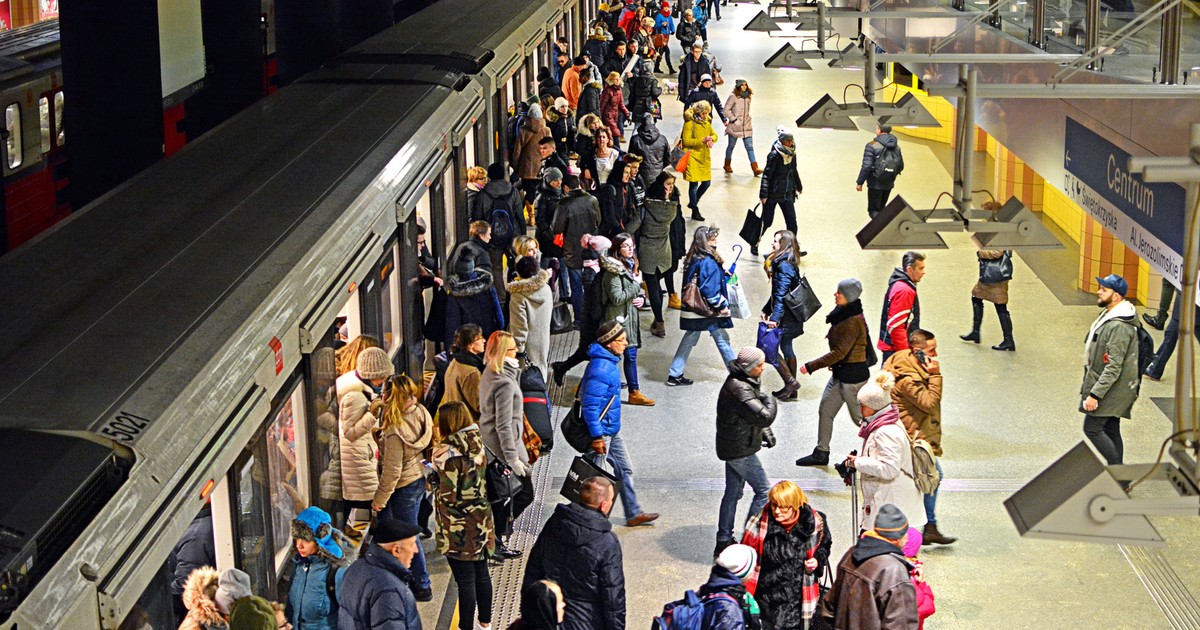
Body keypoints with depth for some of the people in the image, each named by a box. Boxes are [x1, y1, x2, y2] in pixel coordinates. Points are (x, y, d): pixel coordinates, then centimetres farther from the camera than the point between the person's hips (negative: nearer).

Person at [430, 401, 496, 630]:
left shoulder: (448, 453, -22)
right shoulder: (477, 444, 0)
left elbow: (447, 496, -22)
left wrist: (432, 474, -5)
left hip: (459, 528, -7)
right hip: (481, 523, 7)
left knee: (465, 581, 2)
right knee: (481, 573, 20)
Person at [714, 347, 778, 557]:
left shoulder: (746, 383, 8)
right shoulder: (740, 389, -26)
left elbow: (754, 413, 20)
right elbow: (764, 416, -30)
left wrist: (766, 433, 9)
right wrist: (770, 401, -11)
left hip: (733, 446, 10)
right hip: (740, 449, -10)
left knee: (733, 493, 15)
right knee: (764, 491, -1)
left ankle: (723, 542, 22)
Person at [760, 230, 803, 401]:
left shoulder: (784, 266, -20)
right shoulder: (785, 263, 12)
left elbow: (781, 294, -27)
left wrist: (775, 317, -31)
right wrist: (766, 310, 21)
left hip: (786, 316, -10)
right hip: (790, 317, 10)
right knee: (786, 348, 16)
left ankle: (790, 382, -2)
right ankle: (790, 387, 24)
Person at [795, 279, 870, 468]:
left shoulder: (853, 322, -25)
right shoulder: (843, 314, 3)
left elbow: (839, 352, -26)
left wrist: (811, 366, -21)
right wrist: (834, 363, 17)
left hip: (853, 375, -10)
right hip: (840, 372, 10)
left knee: (859, 417, 4)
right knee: (825, 411, 14)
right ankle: (821, 453, 25)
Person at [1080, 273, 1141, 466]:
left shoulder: (1119, 326, -24)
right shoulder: (1109, 315, 9)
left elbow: (1114, 367, -27)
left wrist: (1095, 394, -26)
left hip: (1112, 389, -10)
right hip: (1113, 390, 10)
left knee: (1092, 429, -5)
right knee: (1111, 431, 14)